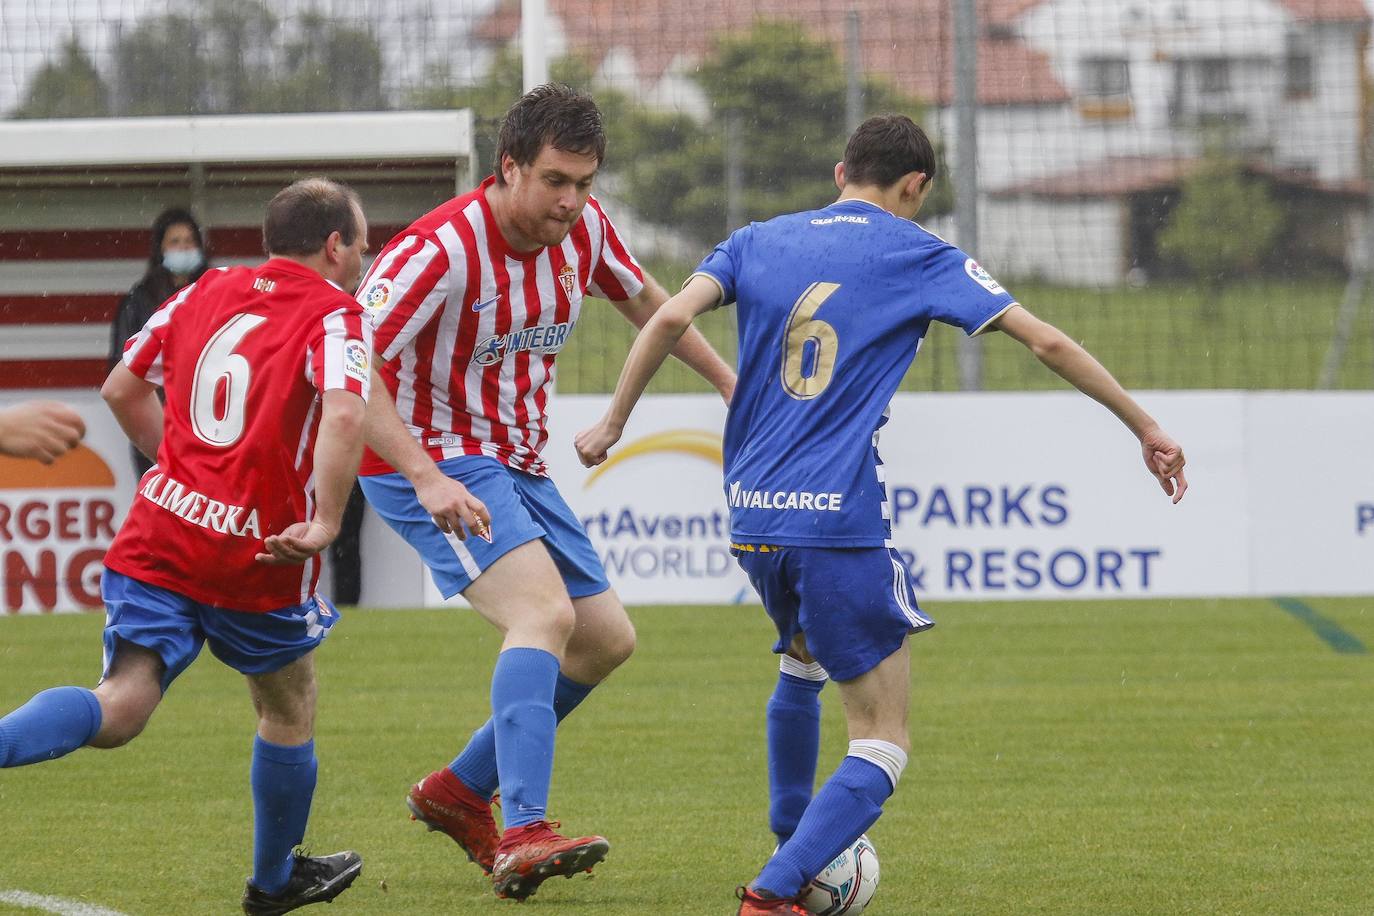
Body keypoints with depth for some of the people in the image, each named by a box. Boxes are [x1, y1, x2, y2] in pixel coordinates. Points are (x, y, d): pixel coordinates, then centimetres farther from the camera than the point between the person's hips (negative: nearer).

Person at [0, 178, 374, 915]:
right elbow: (344, 415, -25)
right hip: (259, 555, -4)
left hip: (160, 531, 4)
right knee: (288, 711, 20)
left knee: (118, 710, -6)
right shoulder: (334, 316, -6)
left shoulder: (205, 293, 12)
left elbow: (122, 389, 18)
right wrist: (324, 524, -22)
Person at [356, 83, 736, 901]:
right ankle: (522, 836, -37)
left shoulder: (584, 228, -2)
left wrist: (730, 382, 17)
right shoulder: (442, 249, -25)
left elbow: (645, 300, 20)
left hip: (516, 466, 8)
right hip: (434, 466, -8)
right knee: (545, 612, -28)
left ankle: (460, 793, 24)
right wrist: (428, 479, -38)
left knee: (607, 640, 11)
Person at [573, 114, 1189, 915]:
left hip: (752, 517, 6)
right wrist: (1146, 429, 5)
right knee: (882, 745, -2)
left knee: (806, 657, 36)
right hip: (842, 521, -6)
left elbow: (673, 316, -3)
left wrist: (614, 421, 7)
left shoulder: (760, 243, 13)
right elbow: (1046, 341, -1)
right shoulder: (916, 256, 3)